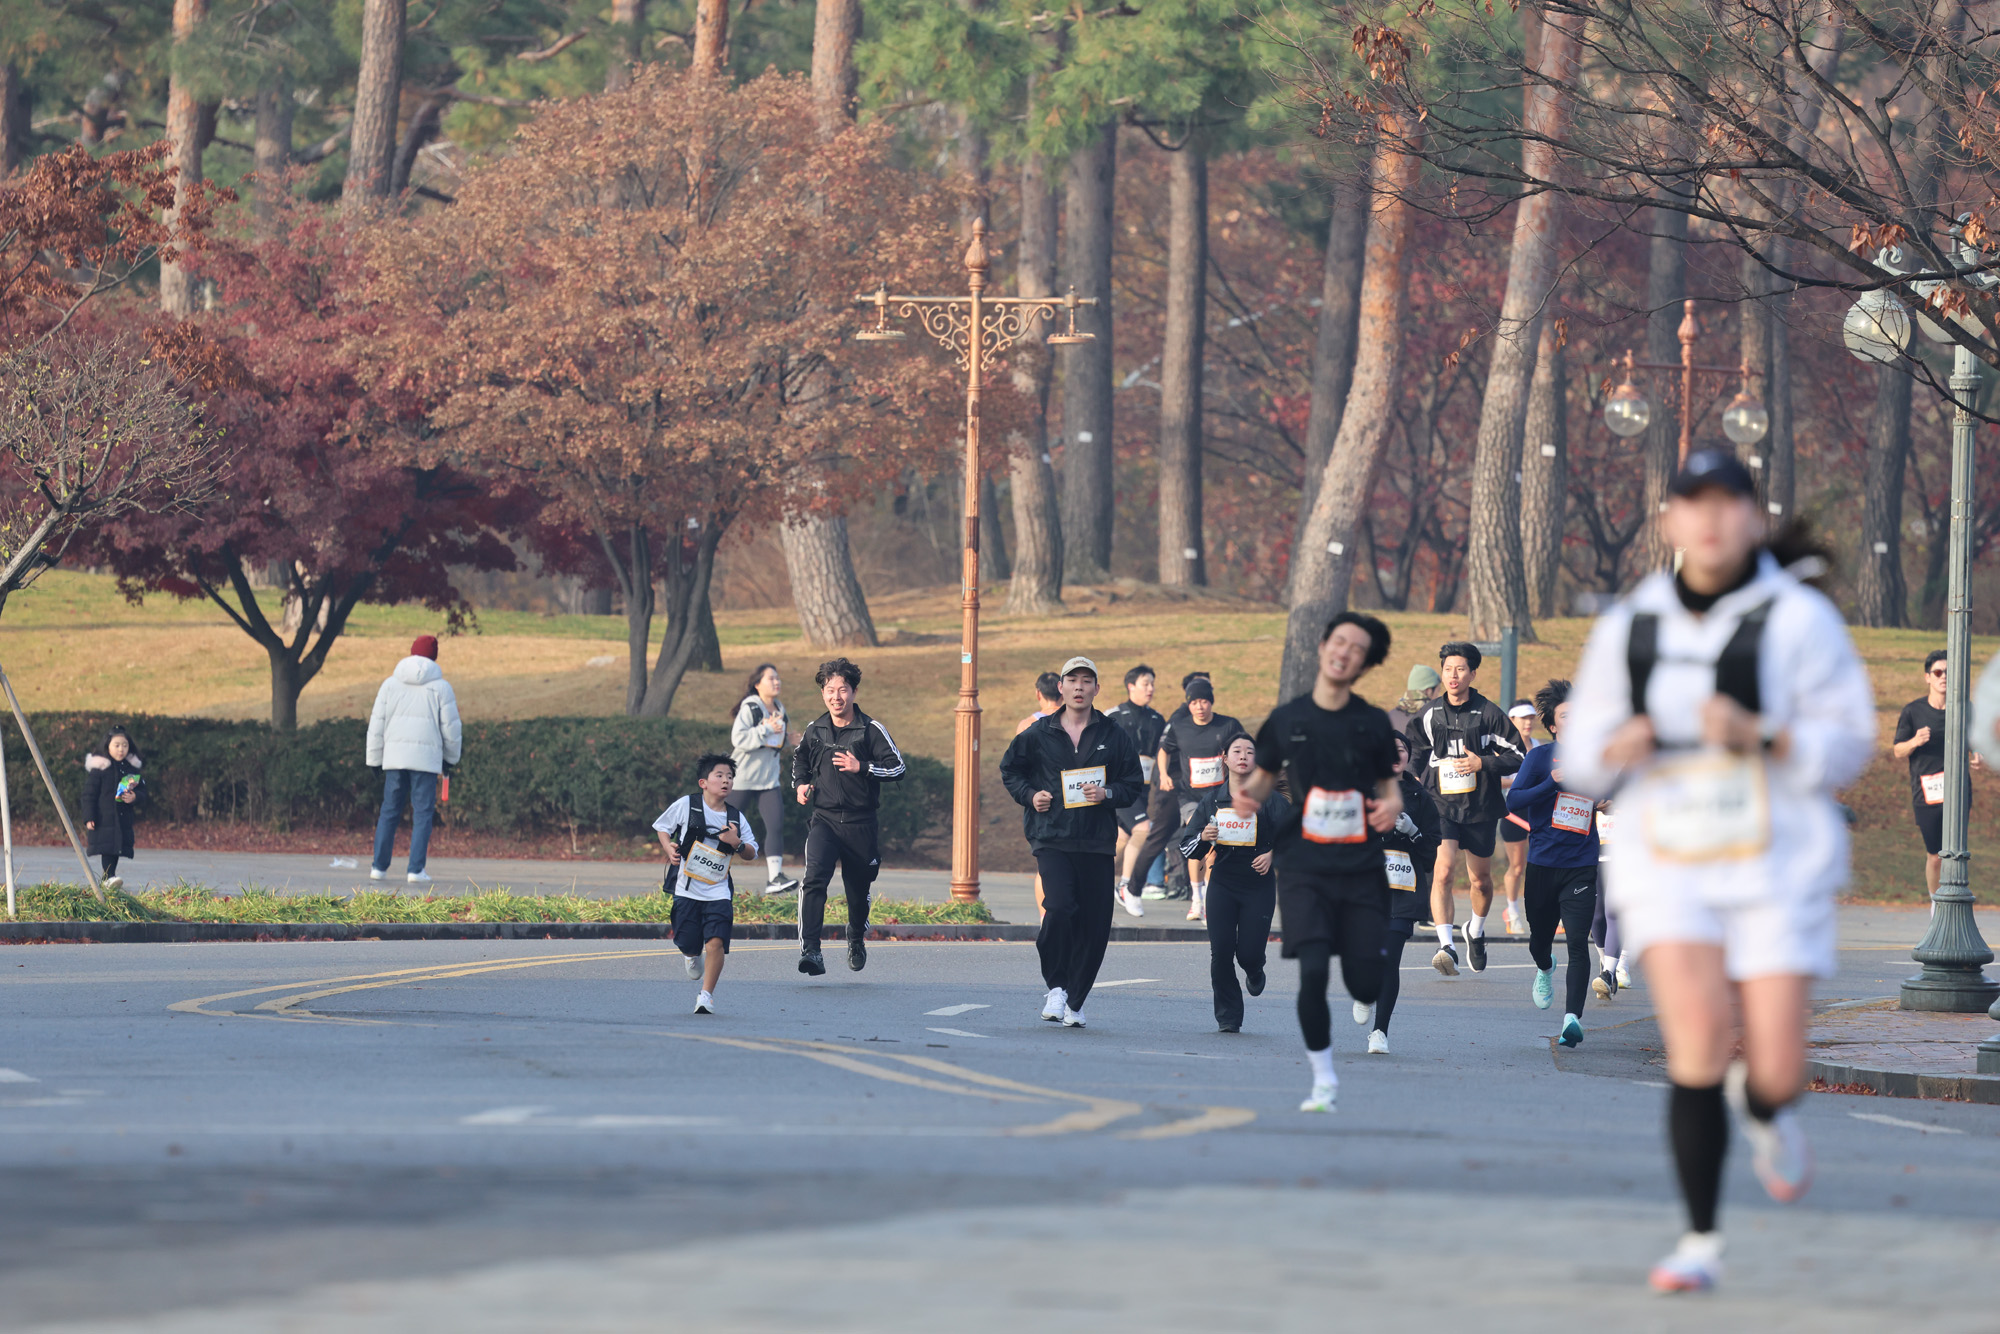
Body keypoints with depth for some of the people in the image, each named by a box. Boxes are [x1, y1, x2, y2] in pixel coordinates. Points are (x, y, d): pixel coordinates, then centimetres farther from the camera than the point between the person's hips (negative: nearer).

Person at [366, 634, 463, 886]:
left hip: (394, 756, 2)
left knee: (389, 811, 10)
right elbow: (451, 727, 2)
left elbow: (376, 725, 7)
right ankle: (416, 869, -6)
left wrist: (375, 760, 14)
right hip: (427, 759, -2)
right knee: (423, 813, 1)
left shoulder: (391, 684, 7)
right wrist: (451, 758, 17)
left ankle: (379, 866, 8)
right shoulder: (441, 687, 0)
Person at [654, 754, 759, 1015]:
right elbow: (662, 827, 13)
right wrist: (669, 849, -5)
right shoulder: (686, 805, -1)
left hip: (718, 892, 1)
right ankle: (694, 956, 40)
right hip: (686, 888, -1)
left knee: (716, 942, -15)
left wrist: (737, 844, -10)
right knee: (688, 944, 2)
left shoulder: (736, 817, 5)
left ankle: (706, 994, -5)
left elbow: (752, 854, 11)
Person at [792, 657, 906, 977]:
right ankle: (809, 951, -29)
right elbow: (800, 759, 28)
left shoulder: (871, 730, -3)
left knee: (858, 890, 13)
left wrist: (862, 768, -19)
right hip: (824, 820, 1)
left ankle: (857, 939, 46)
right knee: (814, 878, -24)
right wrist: (800, 784, 9)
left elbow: (898, 769, -6)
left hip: (861, 825, 0)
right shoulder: (814, 730, 6)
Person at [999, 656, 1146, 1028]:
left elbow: (1134, 784, 11)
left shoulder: (1113, 736, 6)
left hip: (1097, 843, 2)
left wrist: (1107, 794, -9)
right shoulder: (1039, 735, 6)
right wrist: (1029, 794, 2)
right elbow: (1010, 768, 20)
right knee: (1060, 907, -22)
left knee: (1094, 925, 0)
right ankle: (1056, 987, -3)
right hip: (1051, 839, -2)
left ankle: (1074, 1002, 14)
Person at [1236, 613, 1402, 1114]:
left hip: (1361, 869, 1)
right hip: (1304, 869, -1)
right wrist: (1248, 794, -5)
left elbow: (1388, 783, 13)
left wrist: (1392, 806, -9)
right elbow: (1266, 774, 16)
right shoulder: (1287, 719, 4)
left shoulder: (1373, 723, 4)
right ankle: (1324, 1080, 0)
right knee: (1314, 973, -17)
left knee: (1365, 987, -2)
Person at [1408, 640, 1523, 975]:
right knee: (1443, 871, -22)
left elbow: (1517, 758, -3)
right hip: (1440, 806, 0)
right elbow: (1417, 758, 18)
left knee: (1480, 879, 16)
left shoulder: (1488, 713, -5)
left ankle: (1476, 930, 46)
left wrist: (1482, 763, -16)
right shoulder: (1429, 715, 2)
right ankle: (1446, 947, -30)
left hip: (1480, 809, 0)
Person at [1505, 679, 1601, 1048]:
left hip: (1581, 866, 0)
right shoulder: (1541, 757, -2)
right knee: (1540, 938, 14)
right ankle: (1545, 970, 50)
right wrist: (1553, 783, -21)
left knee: (1577, 942, -14)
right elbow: (1513, 802, -11)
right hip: (1542, 863, 0)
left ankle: (1572, 1017, -19)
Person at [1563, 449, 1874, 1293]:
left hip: (1777, 866, -1)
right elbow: (1580, 759, 14)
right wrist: (1618, 747, -10)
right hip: (1666, 864, 1)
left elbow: (1848, 747, -4)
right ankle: (1701, 1240, -8)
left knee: (1776, 1070, -5)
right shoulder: (1627, 628, 7)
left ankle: (1760, 1105, 36)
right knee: (1699, 1029, -19)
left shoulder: (1798, 619, -3)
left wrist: (1759, 736, -21)